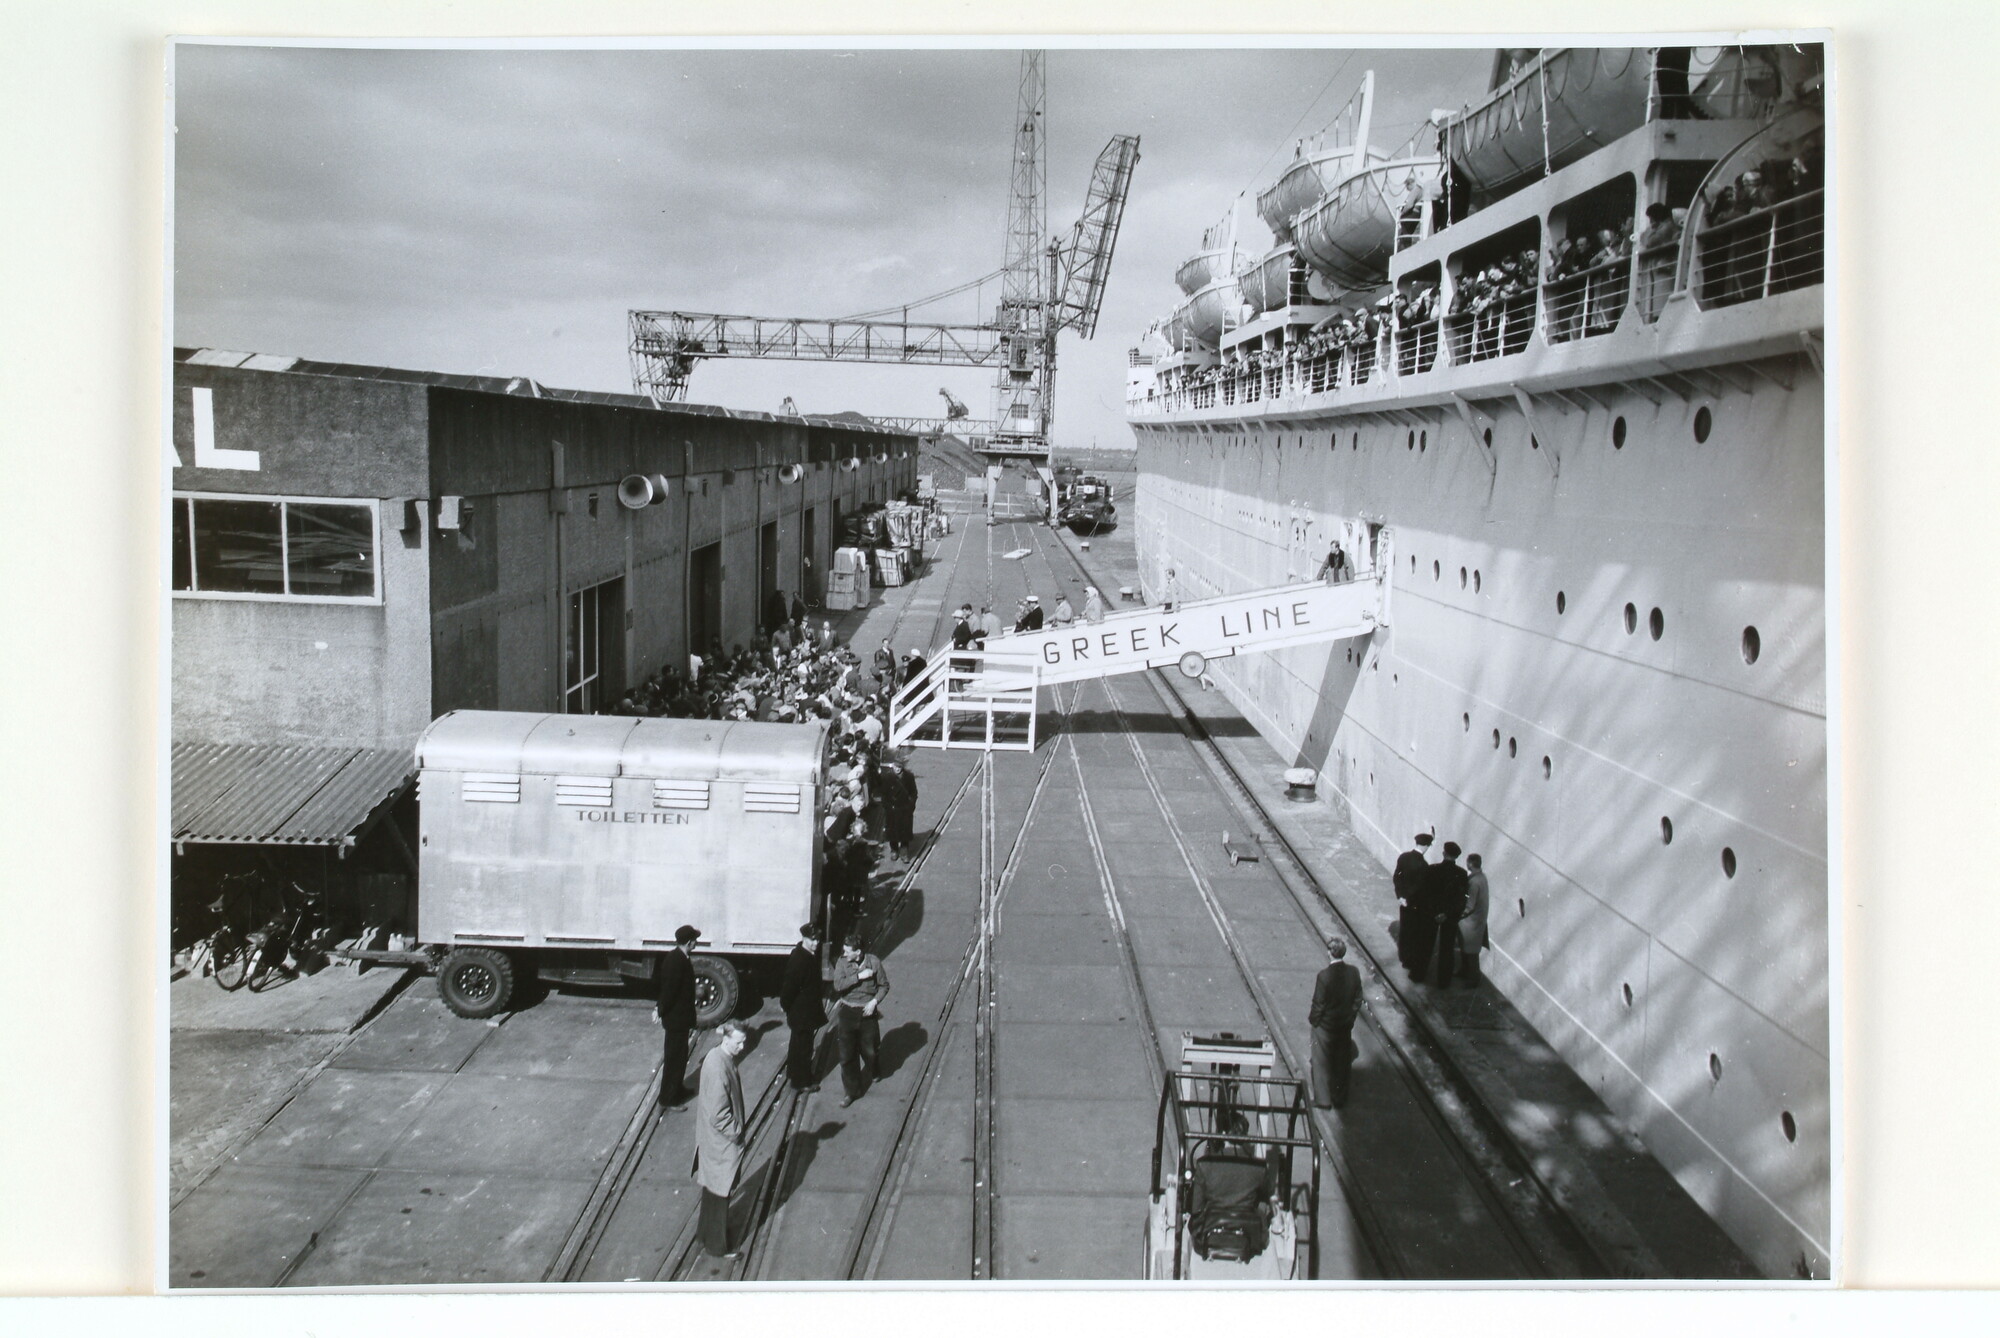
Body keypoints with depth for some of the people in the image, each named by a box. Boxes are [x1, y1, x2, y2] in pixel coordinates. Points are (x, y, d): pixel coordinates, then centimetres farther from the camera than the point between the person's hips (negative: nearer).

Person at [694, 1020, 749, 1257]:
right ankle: (716, 1246, 19)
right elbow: (717, 1112, -26)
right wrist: (735, 1133, -15)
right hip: (721, 1142, -10)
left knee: (714, 1188, 23)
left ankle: (709, 1236, 39)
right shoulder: (717, 1067, -29)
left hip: (718, 1138, 10)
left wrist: (740, 1127, 14)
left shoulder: (723, 1058, 1)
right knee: (718, 1192, 5)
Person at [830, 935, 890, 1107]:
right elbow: (838, 985, -21)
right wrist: (859, 976, -26)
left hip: (867, 1011, 0)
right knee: (847, 1055, 2)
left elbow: (884, 986, 1)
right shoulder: (842, 962, -9)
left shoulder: (873, 962, -9)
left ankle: (872, 1072, 49)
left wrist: (874, 1001, -14)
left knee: (869, 1050, 14)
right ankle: (850, 1091, 14)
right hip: (847, 1012, 0)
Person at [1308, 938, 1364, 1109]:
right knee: (1342, 1062, 20)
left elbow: (1318, 1003, -19)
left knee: (1322, 1063, 13)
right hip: (1345, 1024, 4)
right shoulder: (1353, 972, -12)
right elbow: (1357, 999, -1)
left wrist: (1312, 1019, -2)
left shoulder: (1324, 975, -27)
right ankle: (1340, 1097, 33)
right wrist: (1351, 1017, 13)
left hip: (1325, 1025, -4)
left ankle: (1323, 1099, 20)